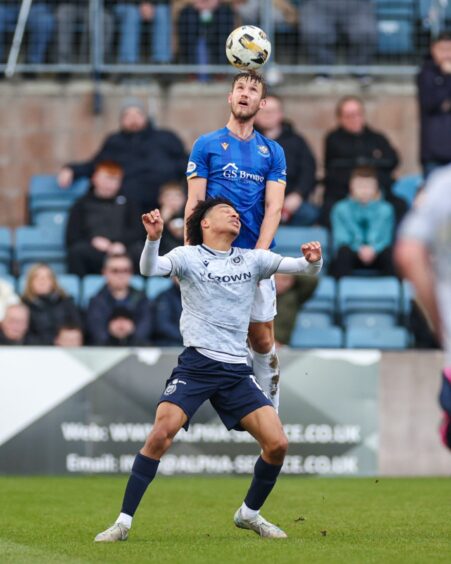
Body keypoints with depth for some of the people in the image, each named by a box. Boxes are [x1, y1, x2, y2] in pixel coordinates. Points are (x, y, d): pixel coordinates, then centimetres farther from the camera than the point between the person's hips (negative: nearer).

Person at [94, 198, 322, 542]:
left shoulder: (252, 259, 12)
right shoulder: (188, 256, 3)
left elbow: (306, 268, 9)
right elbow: (149, 269, -15)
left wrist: (312, 261, -15)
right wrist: (153, 238, -35)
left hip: (237, 369, 4)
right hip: (197, 363, -4)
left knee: (277, 444, -6)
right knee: (160, 436, -19)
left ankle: (249, 514, 18)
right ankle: (124, 522, -10)